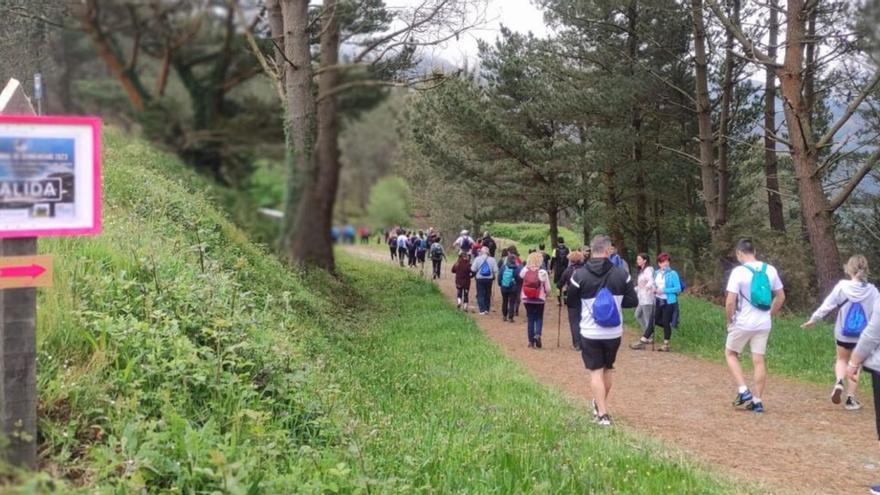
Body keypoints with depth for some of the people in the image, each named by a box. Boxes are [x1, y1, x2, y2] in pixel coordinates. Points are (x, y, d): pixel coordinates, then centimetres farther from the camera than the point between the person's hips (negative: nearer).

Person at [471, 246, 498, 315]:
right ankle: (486, 309, 17)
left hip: (480, 279, -2)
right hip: (489, 279, 2)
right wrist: (493, 276, 12)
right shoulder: (492, 260, -4)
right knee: (487, 295, 15)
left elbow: (473, 269, -10)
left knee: (480, 295, 3)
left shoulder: (477, 259, -8)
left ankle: (482, 310, -4)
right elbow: (495, 270, -8)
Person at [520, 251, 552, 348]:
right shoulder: (543, 272, -12)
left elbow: (520, 275, 18)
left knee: (530, 319, 11)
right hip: (539, 299, -2)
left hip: (527, 299, 2)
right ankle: (537, 334, -12)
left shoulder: (525, 271, -7)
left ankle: (531, 341, 11)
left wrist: (527, 265, 13)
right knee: (539, 318, 13)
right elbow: (548, 288, -9)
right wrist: (545, 294, 12)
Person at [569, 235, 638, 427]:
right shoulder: (621, 274, -7)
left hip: (590, 333, -2)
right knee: (607, 369, 21)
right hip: (614, 333, 2)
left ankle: (602, 414, -3)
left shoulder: (580, 275, -10)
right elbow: (633, 301, -2)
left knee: (596, 371, 4)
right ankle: (600, 405, 37)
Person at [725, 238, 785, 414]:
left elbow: (730, 302, -16)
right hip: (764, 324, 4)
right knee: (759, 360, 9)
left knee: (730, 353, 15)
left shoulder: (738, 271, -13)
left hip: (743, 323, -4)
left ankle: (743, 391, 4)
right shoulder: (770, 270, 2)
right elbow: (781, 297, 10)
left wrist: (730, 320, -1)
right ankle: (757, 401, 11)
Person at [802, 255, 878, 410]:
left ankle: (839, 382, -6)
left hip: (843, 334, 0)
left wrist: (813, 319, 3)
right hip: (863, 336, 0)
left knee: (842, 359, 22)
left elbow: (827, 305, -8)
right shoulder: (872, 291, -11)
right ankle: (850, 399, 14)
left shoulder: (842, 287, -13)